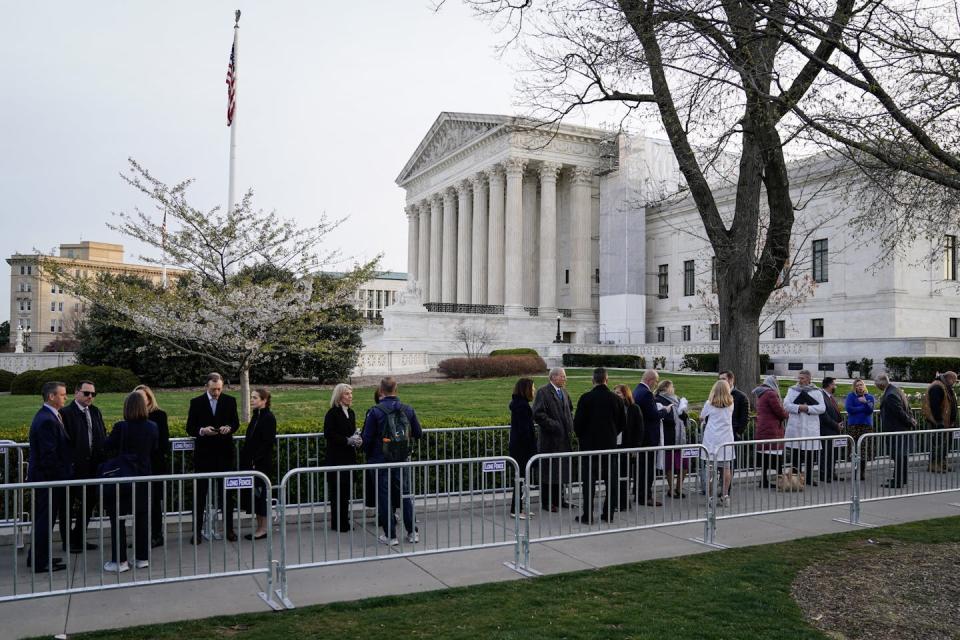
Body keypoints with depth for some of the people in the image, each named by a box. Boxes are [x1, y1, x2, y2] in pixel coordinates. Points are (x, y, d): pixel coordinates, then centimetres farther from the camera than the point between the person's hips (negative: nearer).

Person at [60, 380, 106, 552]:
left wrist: (102, 459, 1)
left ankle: (79, 538, 27)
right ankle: (69, 541, 18)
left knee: (89, 502, 14)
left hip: (93, 466, 7)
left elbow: (102, 437, 10)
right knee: (70, 505, 5)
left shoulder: (95, 412, 11)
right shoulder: (66, 413, -10)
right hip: (75, 467, -7)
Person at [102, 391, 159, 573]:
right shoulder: (152, 427, -2)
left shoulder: (121, 427, -13)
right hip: (144, 477, 4)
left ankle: (119, 561, 7)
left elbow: (107, 446, 0)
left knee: (117, 519, 6)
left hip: (123, 478, -4)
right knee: (141, 517, 13)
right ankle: (142, 557, 18)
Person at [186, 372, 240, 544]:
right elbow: (190, 428, 0)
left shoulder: (230, 401, 2)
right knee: (200, 493, 3)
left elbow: (236, 423, 8)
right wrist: (202, 431, -19)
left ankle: (229, 529, 17)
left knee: (226, 492, 8)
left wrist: (229, 428, -14)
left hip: (224, 453, 1)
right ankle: (197, 531, 10)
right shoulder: (196, 402, -2)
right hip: (203, 454, -1)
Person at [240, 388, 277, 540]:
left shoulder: (269, 417, -13)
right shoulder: (256, 416, 12)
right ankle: (260, 527, 19)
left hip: (262, 463, -8)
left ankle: (263, 529, 8)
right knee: (254, 494, 11)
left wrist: (255, 461, -20)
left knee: (260, 493, -1)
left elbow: (267, 442, -17)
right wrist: (244, 458, 10)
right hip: (251, 462, 8)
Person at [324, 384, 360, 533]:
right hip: (336, 458, -7)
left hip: (349, 456, 7)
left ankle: (344, 520, 17)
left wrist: (357, 440, 1)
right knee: (337, 490, -3)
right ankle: (337, 523, 5)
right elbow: (328, 435, -15)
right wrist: (347, 440, -19)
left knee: (346, 489, 9)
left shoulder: (351, 413, 13)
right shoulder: (332, 413, -10)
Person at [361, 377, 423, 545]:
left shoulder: (375, 412, -14)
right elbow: (418, 433, 7)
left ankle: (390, 536, 11)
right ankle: (412, 533, 19)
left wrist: (369, 455, 9)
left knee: (384, 497, 7)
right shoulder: (408, 410, -2)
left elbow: (367, 438, -10)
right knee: (405, 495, 15)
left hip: (381, 461, -3)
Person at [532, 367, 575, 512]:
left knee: (562, 470, 13)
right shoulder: (543, 392, -12)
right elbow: (537, 414, -19)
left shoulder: (564, 392, 13)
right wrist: (553, 425, -18)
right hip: (550, 439, -8)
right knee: (549, 470, -2)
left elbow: (570, 410, 27)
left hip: (564, 437, 8)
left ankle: (558, 499, 25)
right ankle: (547, 501, 7)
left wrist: (570, 426, 13)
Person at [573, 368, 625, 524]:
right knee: (611, 481, 11)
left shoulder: (586, 398, -11)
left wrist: (581, 437, 10)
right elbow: (623, 422, 7)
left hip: (590, 445, -3)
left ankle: (588, 516, 3)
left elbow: (577, 422, -9)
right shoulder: (616, 399, -1)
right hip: (610, 444, 3)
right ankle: (608, 514, 15)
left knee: (589, 481, 2)